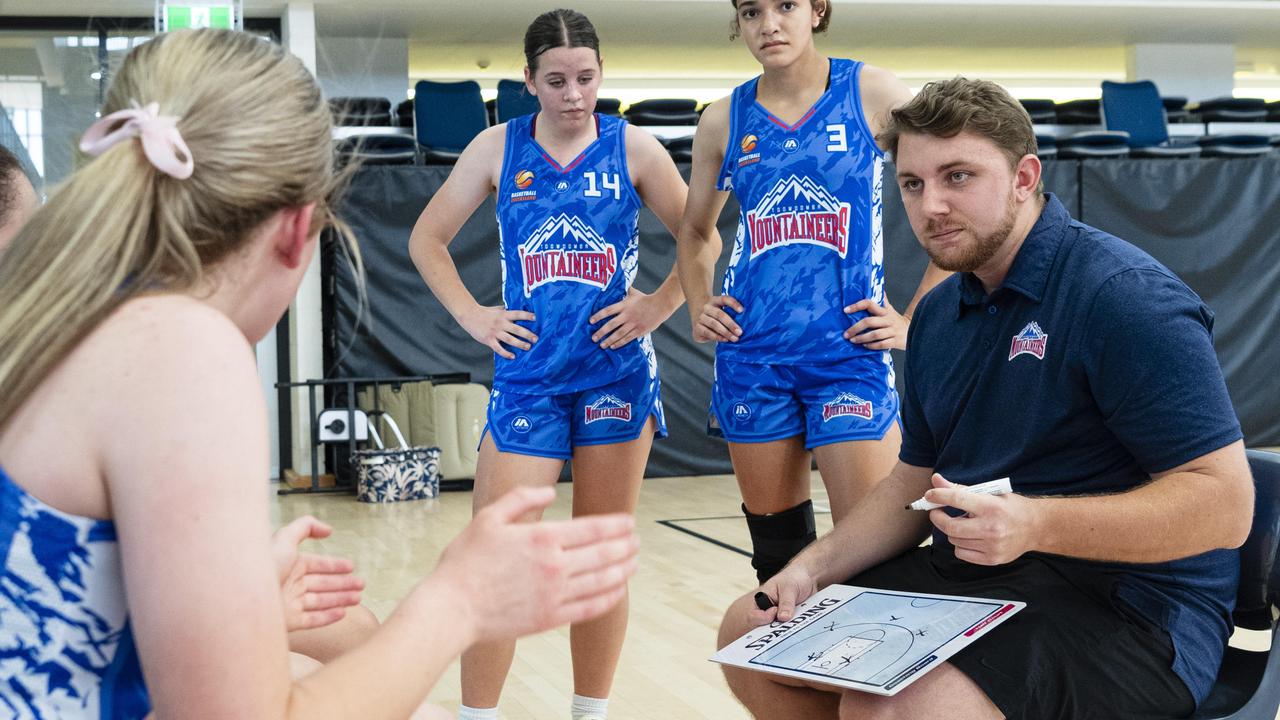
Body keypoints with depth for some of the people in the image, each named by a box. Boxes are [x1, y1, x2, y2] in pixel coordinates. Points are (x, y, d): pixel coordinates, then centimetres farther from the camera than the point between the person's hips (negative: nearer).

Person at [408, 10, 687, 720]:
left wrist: (659, 305, -4)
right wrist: (472, 316, 2)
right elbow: (427, 240, 11)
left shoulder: (633, 148, 1)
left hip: (616, 372, 0)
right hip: (527, 374, 0)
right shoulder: (498, 148, 3)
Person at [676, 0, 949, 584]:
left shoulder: (871, 92, -2)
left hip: (849, 348, -3)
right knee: (774, 547, 9)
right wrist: (698, 308, 6)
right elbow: (695, 233, 23)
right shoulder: (724, 120, 7)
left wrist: (914, 320, -3)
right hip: (753, 354, 3)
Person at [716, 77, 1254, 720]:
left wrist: (1036, 524, -31)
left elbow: (1223, 504, -21)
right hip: (968, 576, 9)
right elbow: (917, 479, 19)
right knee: (750, 631, 9)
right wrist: (813, 567, 3)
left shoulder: (1124, 297, -16)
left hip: (1124, 610, -9)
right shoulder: (937, 313, 12)